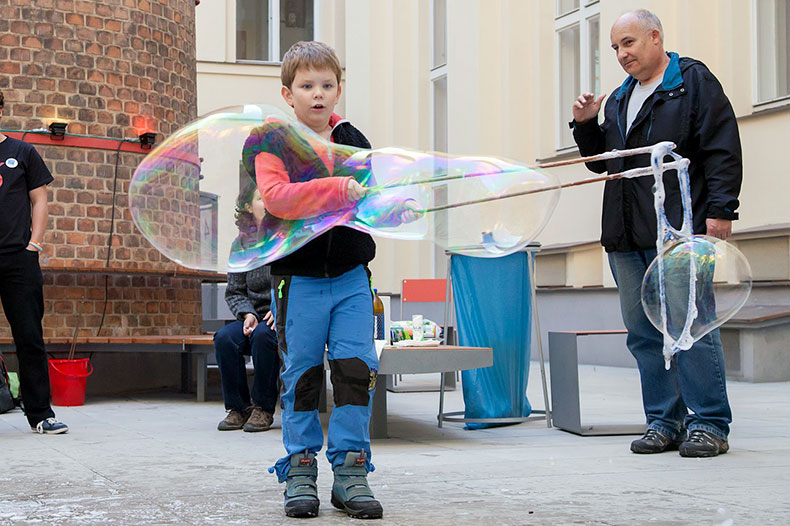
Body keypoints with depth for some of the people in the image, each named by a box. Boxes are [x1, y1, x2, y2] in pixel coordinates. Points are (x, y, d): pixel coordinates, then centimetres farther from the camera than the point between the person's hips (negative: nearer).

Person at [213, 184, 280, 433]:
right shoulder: (241, 244, 10)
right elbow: (234, 291, 11)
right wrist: (247, 314, -8)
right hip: (255, 317, 4)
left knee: (262, 335, -35)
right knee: (224, 338, -26)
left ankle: (264, 408, -20)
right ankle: (238, 408, -12)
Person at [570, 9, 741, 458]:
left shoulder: (694, 81, 2)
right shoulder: (619, 99, 23)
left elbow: (723, 149, -5)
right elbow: (602, 161, 30)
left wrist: (720, 208, -13)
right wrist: (586, 126, 13)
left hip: (679, 232, -7)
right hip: (628, 236, 7)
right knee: (645, 333, 6)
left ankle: (709, 424, -1)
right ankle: (666, 421, 12)